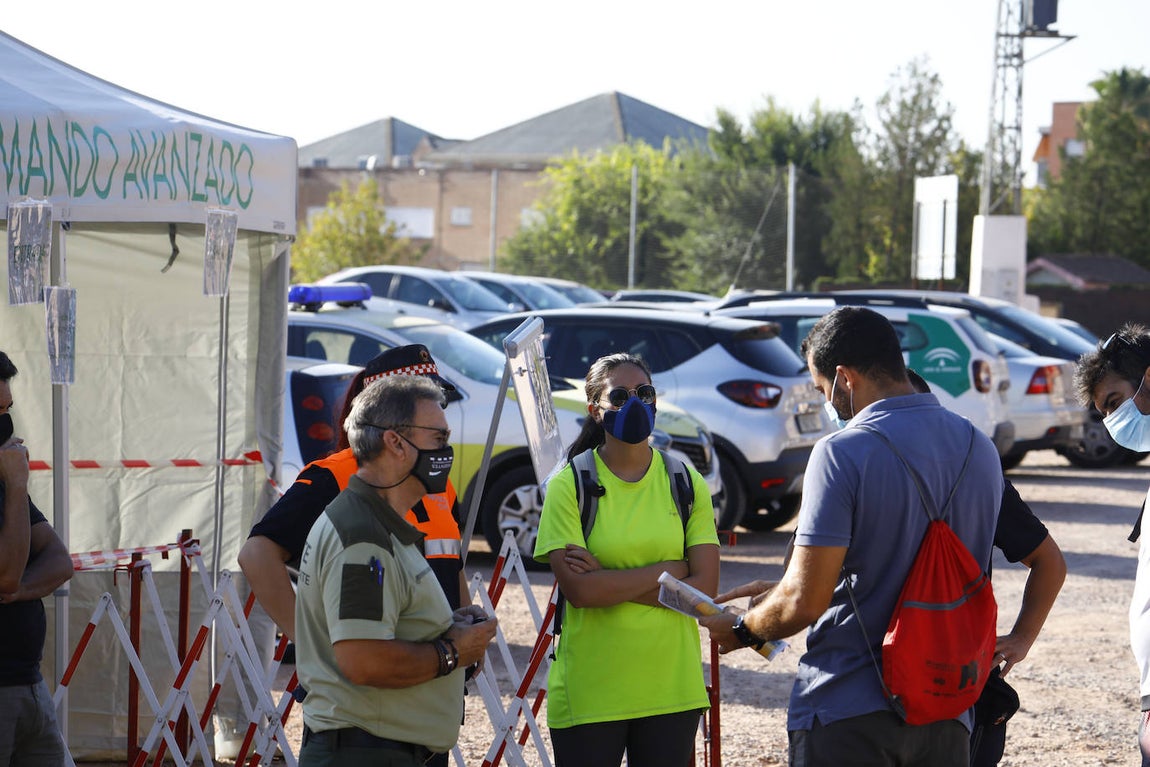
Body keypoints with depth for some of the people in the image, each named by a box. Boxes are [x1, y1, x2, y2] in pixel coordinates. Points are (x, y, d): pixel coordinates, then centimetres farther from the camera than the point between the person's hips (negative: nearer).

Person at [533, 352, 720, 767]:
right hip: (589, 694, -2)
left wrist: (607, 580, -12)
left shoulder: (686, 483, 5)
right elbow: (578, 589, -14)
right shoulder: (570, 484, -3)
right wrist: (669, 570, -10)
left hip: (671, 687, 2)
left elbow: (704, 588, -5)